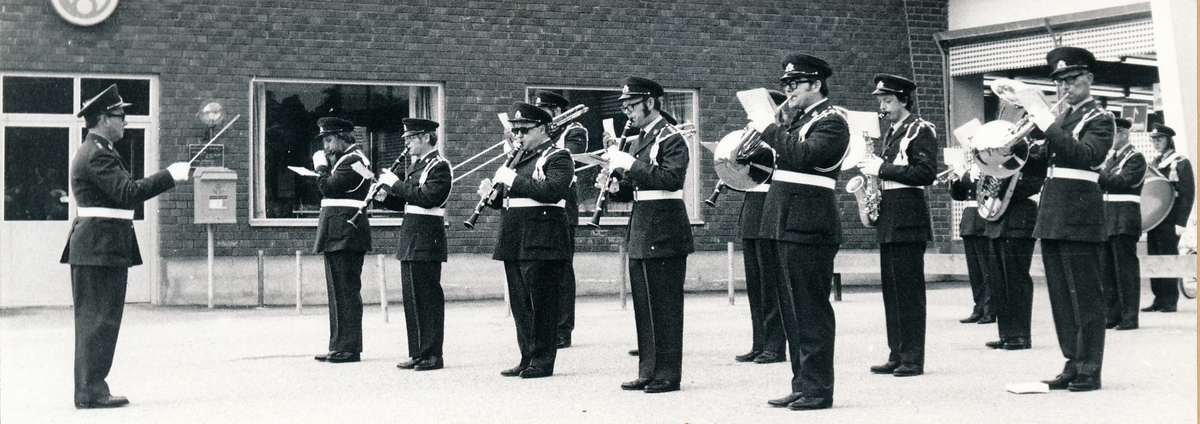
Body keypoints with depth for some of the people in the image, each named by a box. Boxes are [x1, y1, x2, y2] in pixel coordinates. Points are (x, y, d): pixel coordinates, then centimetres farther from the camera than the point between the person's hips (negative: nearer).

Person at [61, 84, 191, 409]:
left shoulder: (94, 151, 20)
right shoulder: (97, 154, -15)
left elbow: (124, 192, 19)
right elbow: (128, 193, -24)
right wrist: (170, 176, -20)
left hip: (97, 248, 11)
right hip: (100, 248, -11)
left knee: (94, 319, 12)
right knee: (98, 318, -8)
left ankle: (91, 388, 17)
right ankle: (91, 391, -5)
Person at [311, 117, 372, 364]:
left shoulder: (352, 161, -12)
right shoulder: (347, 159, 20)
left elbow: (329, 188, -19)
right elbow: (330, 190, 18)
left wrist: (321, 166, -4)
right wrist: (327, 166, 8)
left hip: (345, 233, -11)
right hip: (339, 235, 11)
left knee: (346, 291, -8)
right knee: (340, 292, 12)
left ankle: (348, 348, -6)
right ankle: (341, 347, 17)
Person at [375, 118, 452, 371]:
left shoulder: (439, 166, -8)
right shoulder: (414, 164, 18)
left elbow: (428, 197, -22)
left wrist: (396, 184, -17)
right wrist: (385, 197, 4)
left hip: (427, 239, -9)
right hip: (410, 241, 9)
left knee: (429, 297, -4)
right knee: (412, 298, 10)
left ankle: (433, 355, 0)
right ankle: (417, 353, 17)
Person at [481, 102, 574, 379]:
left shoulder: (557, 157, -5)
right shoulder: (518, 158, 21)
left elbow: (552, 190, -23)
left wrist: (513, 180, -20)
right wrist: (492, 194, 3)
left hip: (542, 241, -8)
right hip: (514, 241, 8)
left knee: (542, 304, -4)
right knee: (520, 304, 10)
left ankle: (542, 361, 1)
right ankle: (527, 359, 16)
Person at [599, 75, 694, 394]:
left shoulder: (671, 138, -8)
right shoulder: (638, 141, 16)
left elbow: (672, 178, -25)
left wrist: (629, 165, -23)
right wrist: (612, 188, 0)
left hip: (665, 233, -8)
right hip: (639, 235, 8)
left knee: (665, 306, -3)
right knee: (643, 306, 11)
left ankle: (668, 373, 3)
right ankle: (648, 371, 18)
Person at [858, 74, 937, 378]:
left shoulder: (921, 130, -7)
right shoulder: (892, 133, 19)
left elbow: (926, 173, -18)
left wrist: (882, 168, -18)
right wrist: (871, 171, 4)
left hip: (908, 220, -9)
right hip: (888, 219, 9)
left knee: (909, 290, -6)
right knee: (892, 290, 10)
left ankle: (913, 359, -2)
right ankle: (897, 355, 15)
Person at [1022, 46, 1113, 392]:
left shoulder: (1099, 119, -2)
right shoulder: (1060, 118, 20)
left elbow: (1085, 155, -21)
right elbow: (1041, 163, 18)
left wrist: (1047, 124, -24)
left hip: (1079, 217, -8)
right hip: (1052, 217, 8)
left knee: (1084, 296, -5)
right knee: (1061, 296, 9)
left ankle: (1090, 370, 0)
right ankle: (1073, 364, 16)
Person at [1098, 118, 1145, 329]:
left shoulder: (1136, 158, -4)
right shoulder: (1109, 157, 19)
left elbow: (1121, 182, -18)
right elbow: (1102, 183, 14)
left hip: (1124, 219, -7)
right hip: (1105, 219, 7)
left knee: (1126, 268, -6)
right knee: (1107, 269, 7)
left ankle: (1129, 317, -3)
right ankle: (1112, 314, 13)